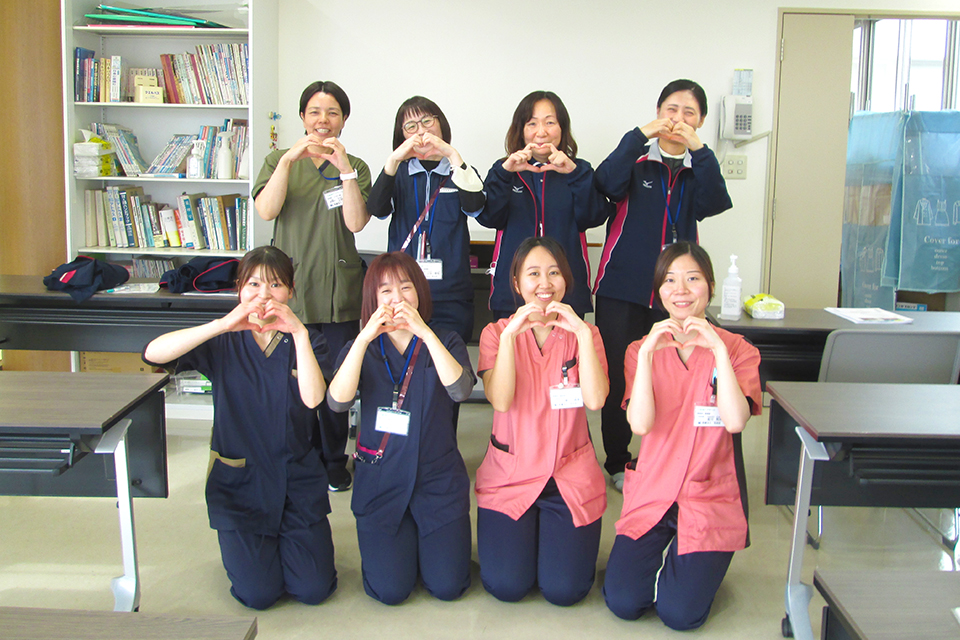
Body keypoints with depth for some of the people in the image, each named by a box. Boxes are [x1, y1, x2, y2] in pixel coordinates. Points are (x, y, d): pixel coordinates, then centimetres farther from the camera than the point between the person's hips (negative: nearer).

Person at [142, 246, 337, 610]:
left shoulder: (305, 342, 0)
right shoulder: (224, 344, -1)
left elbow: (312, 398, -21)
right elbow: (153, 354, -20)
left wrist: (299, 333, -29)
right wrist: (222, 324, -29)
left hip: (297, 479, 1)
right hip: (239, 479, -1)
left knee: (313, 590, -5)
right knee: (258, 595, -7)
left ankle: (287, 538, 26)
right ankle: (246, 546, 25)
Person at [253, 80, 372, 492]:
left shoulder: (354, 167, 8)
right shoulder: (280, 160, 9)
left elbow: (356, 222, -9)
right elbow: (266, 211, -9)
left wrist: (344, 167, -17)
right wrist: (289, 160, -19)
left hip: (339, 292, 0)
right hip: (290, 287, 0)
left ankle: (334, 462, 22)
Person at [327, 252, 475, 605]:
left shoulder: (445, 342, 3)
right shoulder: (362, 348, 5)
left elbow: (460, 390, -19)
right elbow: (338, 401, -15)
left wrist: (425, 332, -27)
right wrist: (364, 338, -24)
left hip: (439, 479, 0)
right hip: (380, 480, 0)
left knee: (447, 586, -8)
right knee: (390, 591, -10)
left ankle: (429, 538, 23)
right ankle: (396, 542, 21)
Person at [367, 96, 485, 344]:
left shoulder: (460, 172, 10)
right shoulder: (399, 173, 12)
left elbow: (474, 206, -12)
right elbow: (376, 209, -7)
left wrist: (452, 156, -15)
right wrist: (394, 159, -17)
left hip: (451, 295, -1)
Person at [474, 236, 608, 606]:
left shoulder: (583, 334, 4)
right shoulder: (497, 332, 2)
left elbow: (595, 400, -15)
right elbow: (501, 400, -15)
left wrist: (582, 333, -21)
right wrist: (510, 334, -22)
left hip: (571, 475, 0)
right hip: (510, 474, 0)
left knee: (564, 590, -11)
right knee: (507, 586, -12)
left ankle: (555, 535, 19)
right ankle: (521, 534, 18)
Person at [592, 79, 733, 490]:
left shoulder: (698, 169, 12)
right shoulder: (637, 160, 5)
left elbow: (713, 204, -10)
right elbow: (607, 184, -17)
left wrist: (697, 148, -17)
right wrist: (641, 135, -20)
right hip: (622, 287, -1)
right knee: (618, 376, 2)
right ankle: (617, 462, 18)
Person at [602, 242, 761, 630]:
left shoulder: (739, 350, -2)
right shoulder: (641, 350, 2)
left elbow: (735, 421, -20)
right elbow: (640, 424, -15)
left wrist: (718, 349, -24)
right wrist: (647, 352, -23)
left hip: (710, 499, -1)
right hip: (651, 493, 2)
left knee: (679, 614, -13)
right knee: (623, 603, -10)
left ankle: (691, 561, 18)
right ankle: (660, 551, 19)